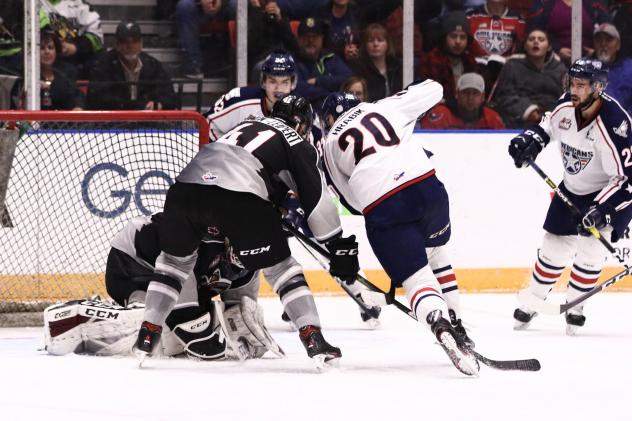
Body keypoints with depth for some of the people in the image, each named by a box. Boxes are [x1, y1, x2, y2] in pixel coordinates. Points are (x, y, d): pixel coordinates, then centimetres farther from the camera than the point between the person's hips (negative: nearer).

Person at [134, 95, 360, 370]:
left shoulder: (249, 124, 36)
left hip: (187, 185, 5)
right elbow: (317, 199, 11)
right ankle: (314, 339, -1)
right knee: (280, 265, 8)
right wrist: (340, 246, 15)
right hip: (238, 196, -5)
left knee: (174, 258, 26)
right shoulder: (298, 144, 19)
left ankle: (147, 336, 20)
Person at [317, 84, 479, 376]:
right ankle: (455, 325, 29)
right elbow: (432, 90, 24)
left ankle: (439, 324, -33)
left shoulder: (329, 146, 19)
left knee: (416, 278, -3)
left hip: (381, 208, -2)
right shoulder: (382, 108, 20)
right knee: (435, 253, 30)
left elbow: (350, 198, 18)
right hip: (426, 187, 3)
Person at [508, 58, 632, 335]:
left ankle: (574, 306, 3)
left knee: (591, 249, -16)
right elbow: (548, 124, 13)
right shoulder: (566, 106, -13)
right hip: (573, 188, 6)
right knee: (555, 247, 8)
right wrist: (530, 141, -5)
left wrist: (602, 209, -38)